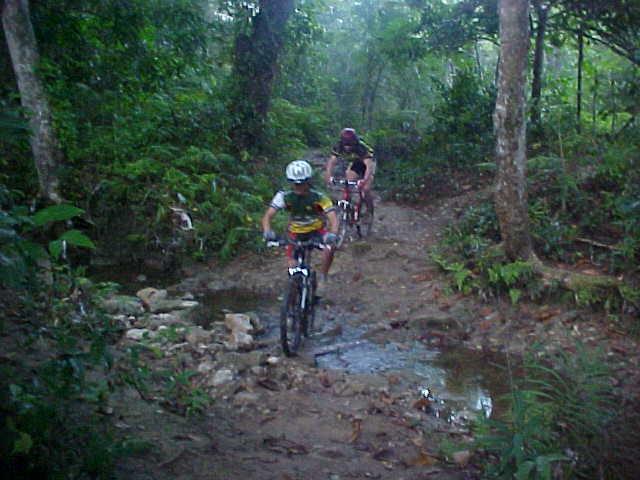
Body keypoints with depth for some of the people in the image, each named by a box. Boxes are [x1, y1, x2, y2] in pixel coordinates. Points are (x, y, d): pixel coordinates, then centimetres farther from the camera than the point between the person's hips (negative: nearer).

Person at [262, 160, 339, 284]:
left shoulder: (319, 197, -25)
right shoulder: (284, 196, -21)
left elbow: (333, 218, -34)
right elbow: (268, 216, -27)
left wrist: (332, 234, -55)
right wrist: (267, 232, -49)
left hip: (316, 231, -1)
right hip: (295, 233, 1)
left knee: (330, 247, -30)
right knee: (293, 267, -12)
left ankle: (323, 276, -6)